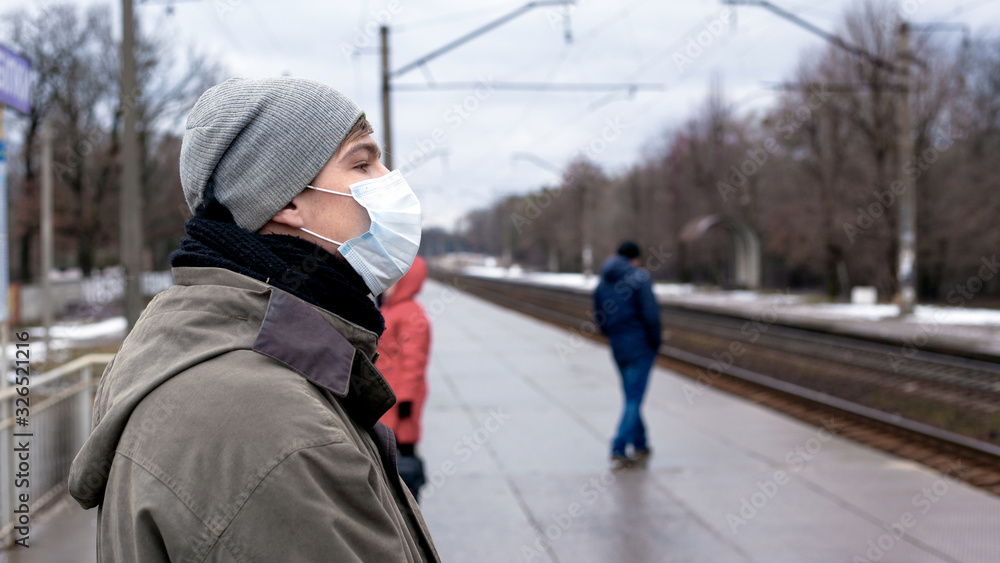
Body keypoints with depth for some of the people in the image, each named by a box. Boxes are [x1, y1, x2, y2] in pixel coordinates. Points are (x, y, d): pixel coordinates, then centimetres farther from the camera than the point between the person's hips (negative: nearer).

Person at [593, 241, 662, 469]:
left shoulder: (603, 282, 10)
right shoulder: (639, 277, -9)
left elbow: (599, 318, 11)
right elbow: (650, 312, -17)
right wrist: (655, 340, -5)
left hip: (618, 348, 6)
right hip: (641, 346, -6)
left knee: (632, 397, 17)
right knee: (634, 398, -3)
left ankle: (641, 446, 23)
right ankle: (618, 450, -9)